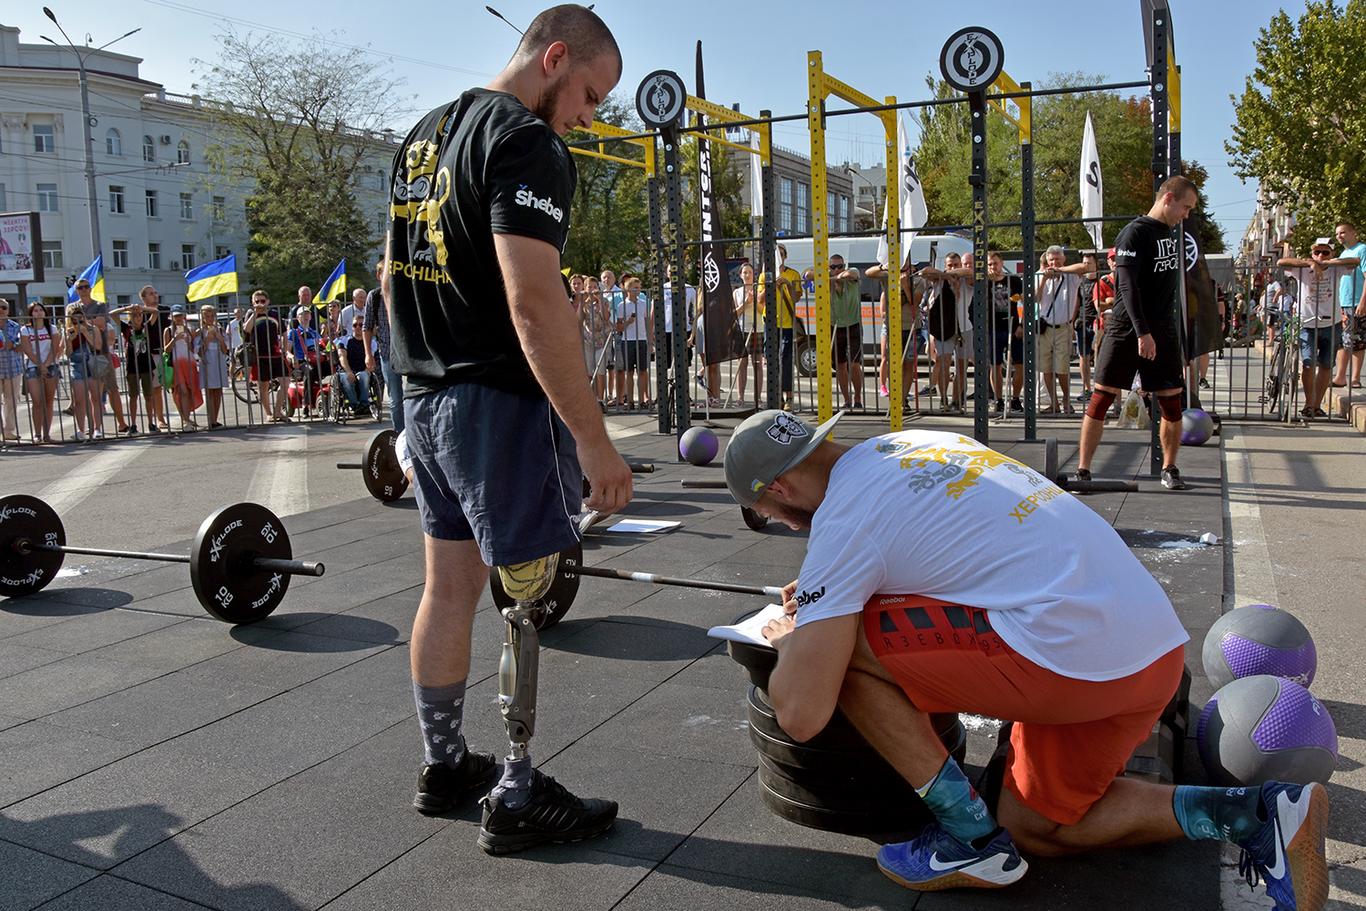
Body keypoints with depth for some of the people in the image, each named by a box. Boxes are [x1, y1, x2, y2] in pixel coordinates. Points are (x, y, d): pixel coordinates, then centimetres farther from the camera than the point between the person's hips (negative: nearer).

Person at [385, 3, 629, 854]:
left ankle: (444, 765, 30)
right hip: (501, 404, -9)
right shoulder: (526, 144, -14)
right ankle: (517, 800, 11)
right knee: (529, 601, 0)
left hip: (427, 401, 10)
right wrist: (594, 439, -24)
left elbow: (396, 277, 20)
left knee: (449, 588, 16)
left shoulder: (423, 137, 16)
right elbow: (533, 302, -25)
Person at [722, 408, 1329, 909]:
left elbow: (801, 715, -12)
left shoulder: (842, 520, -10)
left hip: (1075, 652, -10)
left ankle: (972, 841, 5)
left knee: (842, 645, -5)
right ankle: (1259, 814, 13)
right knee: (1035, 827, 24)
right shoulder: (911, 444, 16)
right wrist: (822, 593, 33)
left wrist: (790, 640, 9)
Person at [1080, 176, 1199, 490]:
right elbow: (1128, 285, -18)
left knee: (1172, 403, 5)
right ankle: (1083, 470, 0)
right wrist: (1142, 333, -24)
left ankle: (1170, 470, 18)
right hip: (1127, 328, -7)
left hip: (1162, 329, 7)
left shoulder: (1170, 234, 15)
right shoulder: (1135, 233, -9)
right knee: (1101, 398, -6)